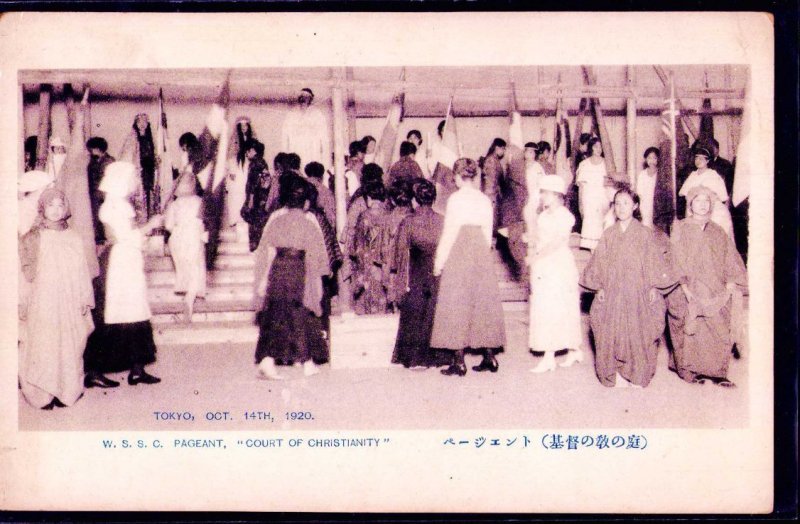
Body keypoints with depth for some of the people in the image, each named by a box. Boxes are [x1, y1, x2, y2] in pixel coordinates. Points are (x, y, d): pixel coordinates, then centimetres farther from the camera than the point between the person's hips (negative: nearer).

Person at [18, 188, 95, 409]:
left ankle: (67, 389, 14)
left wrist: (85, 299, 5)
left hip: (69, 304, 2)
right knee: (43, 347, -4)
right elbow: (27, 274, -2)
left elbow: (82, 271, 8)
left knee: (69, 346, 4)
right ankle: (43, 393, 3)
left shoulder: (73, 238, 7)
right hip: (43, 304, -2)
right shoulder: (32, 238, 1)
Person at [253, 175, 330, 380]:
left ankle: (267, 361, -10)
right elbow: (314, 255, -2)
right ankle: (308, 363, 18)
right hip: (299, 271, -2)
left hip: (278, 270, 2)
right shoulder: (309, 221, 0)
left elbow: (269, 252, 1)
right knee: (302, 316, 10)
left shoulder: (276, 219, 5)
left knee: (275, 316, 4)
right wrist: (318, 279, 3)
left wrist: (264, 278, 2)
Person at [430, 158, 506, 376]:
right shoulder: (485, 200, 5)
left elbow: (449, 233, -9)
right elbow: (488, 234, 8)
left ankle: (459, 361, -1)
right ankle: (489, 356, 12)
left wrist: (439, 262, -3)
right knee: (484, 302, 11)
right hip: (481, 253, 5)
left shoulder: (456, 199, -9)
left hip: (458, 255, -5)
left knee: (457, 304, 0)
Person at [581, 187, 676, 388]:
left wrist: (653, 287, -7)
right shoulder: (608, 235, 10)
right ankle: (617, 376, 4)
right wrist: (599, 287, 1)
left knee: (637, 333, -3)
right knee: (612, 332, -3)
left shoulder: (645, 233, 3)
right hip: (612, 292, 2)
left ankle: (637, 376, 6)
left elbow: (654, 262, 1)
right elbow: (599, 262, 11)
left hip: (637, 291, -2)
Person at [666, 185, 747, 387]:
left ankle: (717, 372, 4)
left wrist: (730, 284, -1)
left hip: (715, 293, 3)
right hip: (689, 292, -3)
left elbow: (730, 259, 11)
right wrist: (685, 288, -13)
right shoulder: (681, 229, 1)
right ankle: (691, 370, 7)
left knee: (718, 334, -2)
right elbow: (676, 260, -5)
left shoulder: (717, 232, 12)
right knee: (691, 333, -3)